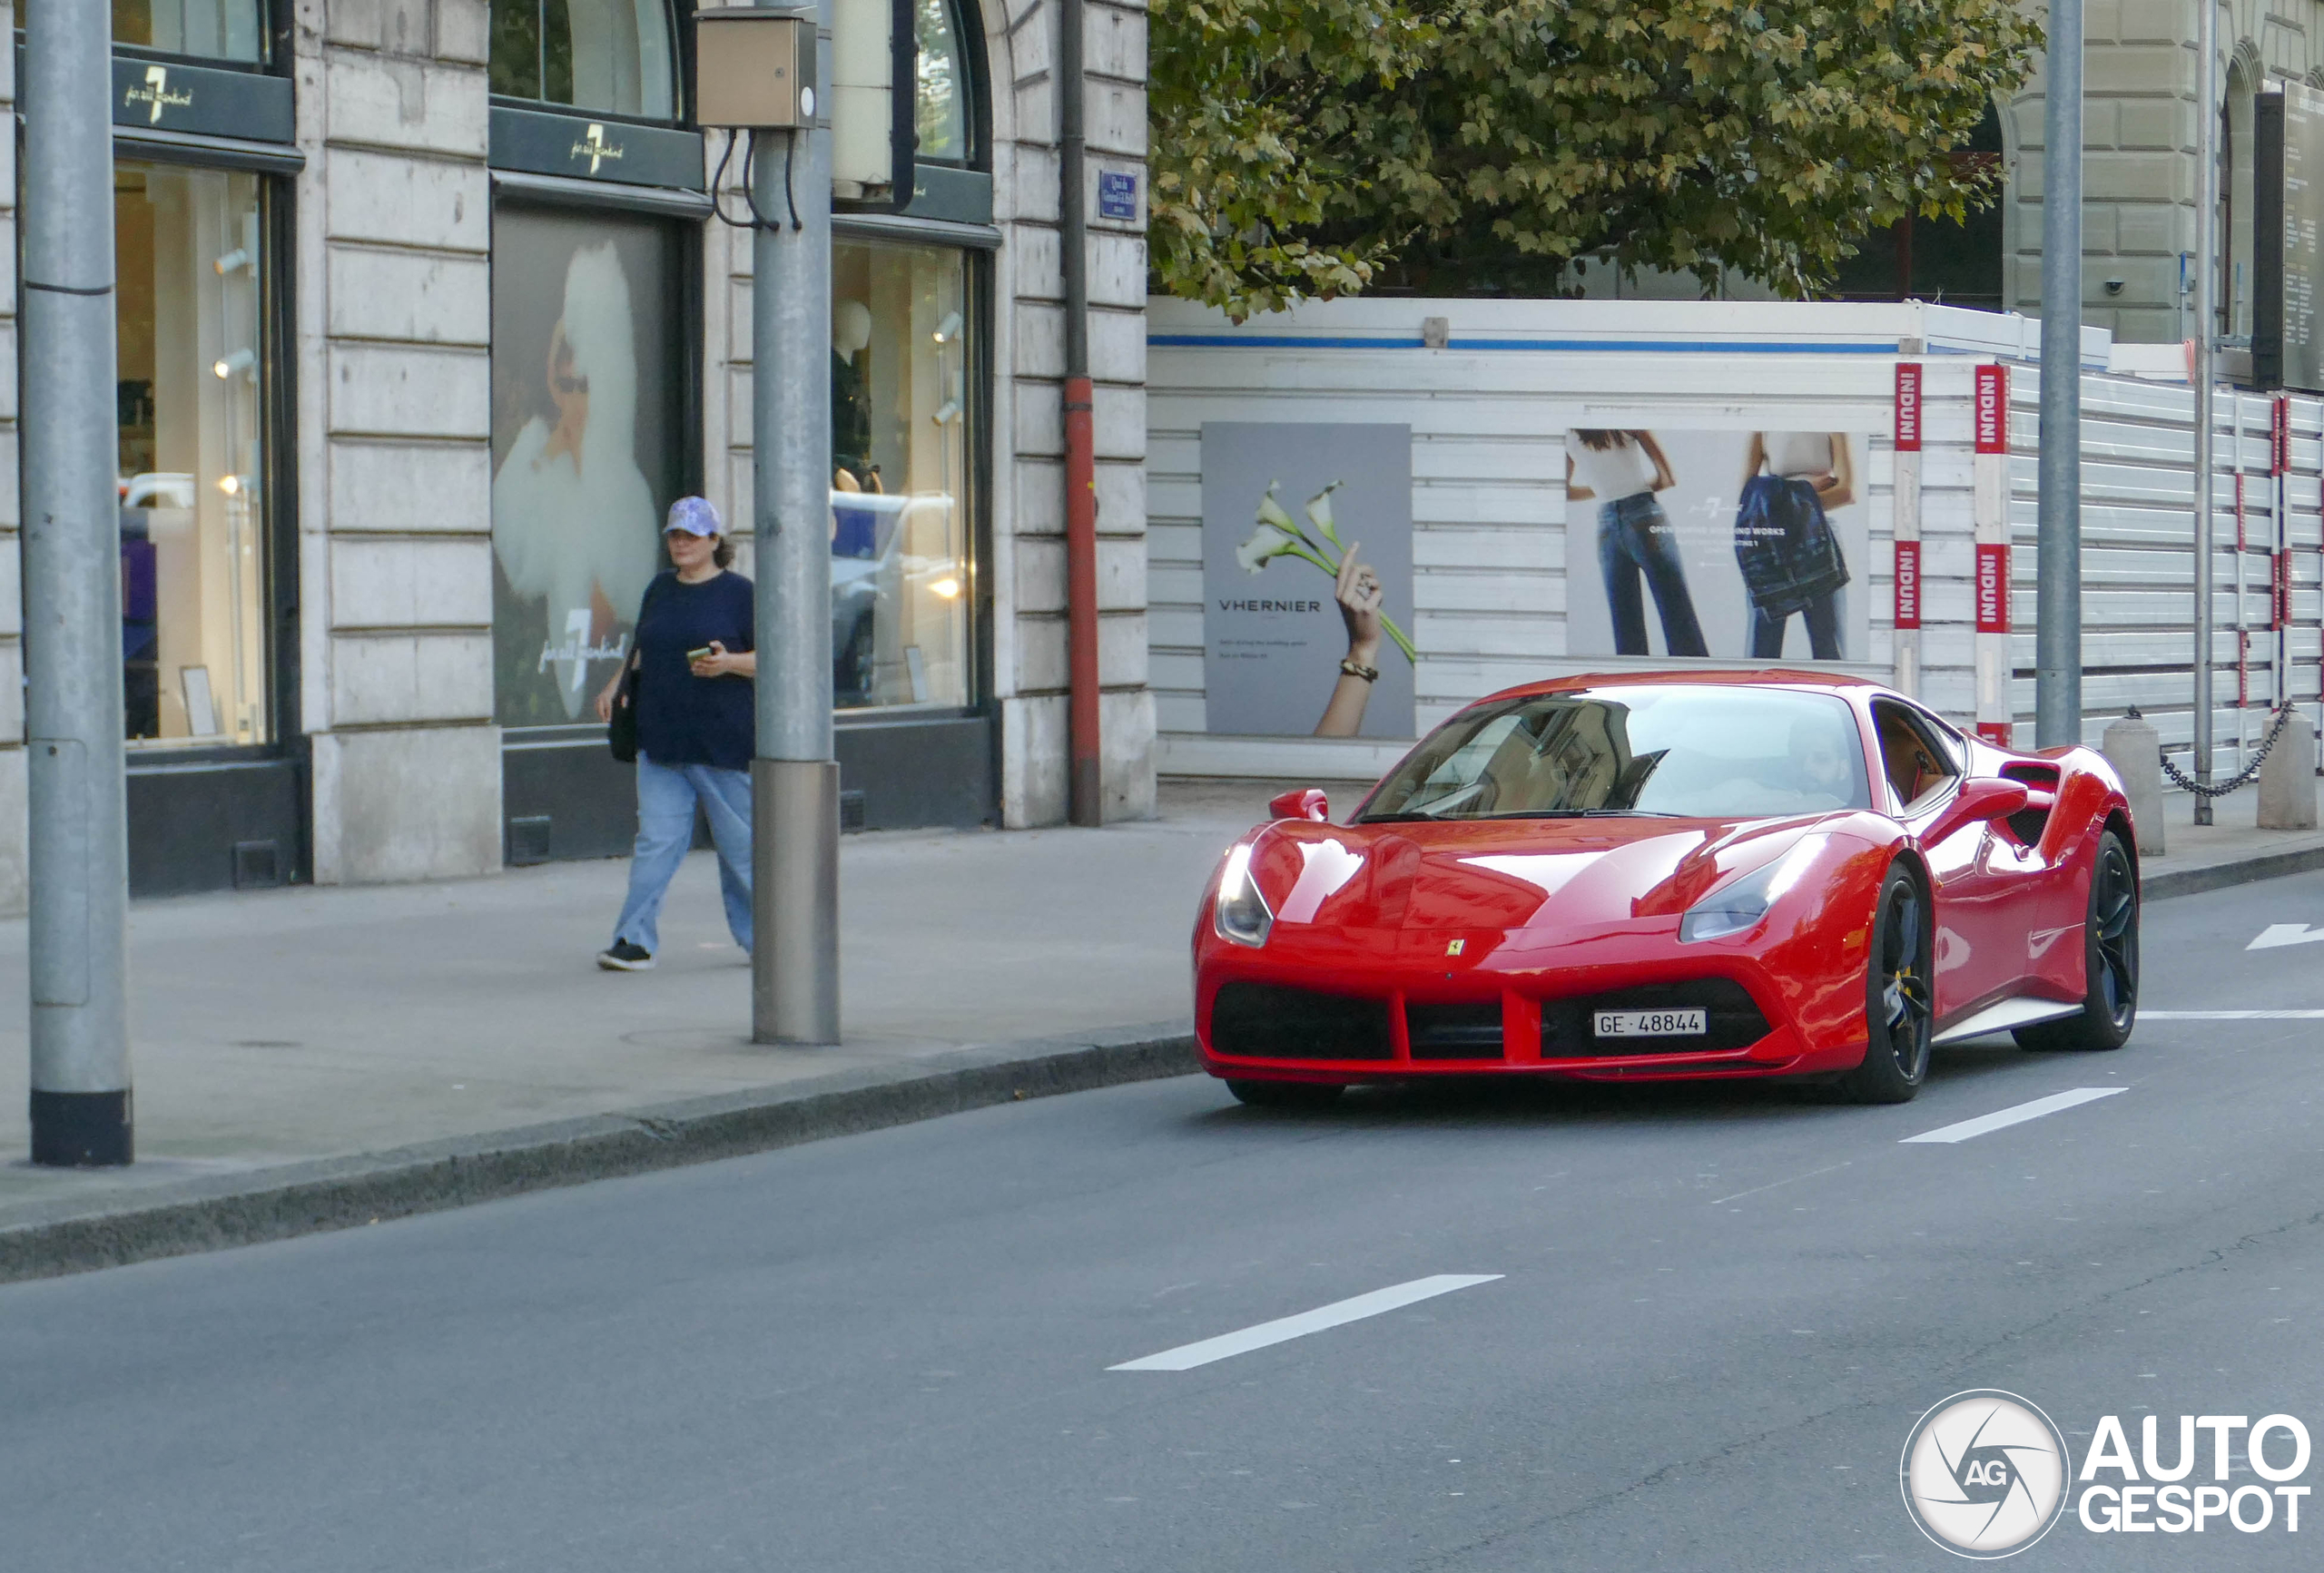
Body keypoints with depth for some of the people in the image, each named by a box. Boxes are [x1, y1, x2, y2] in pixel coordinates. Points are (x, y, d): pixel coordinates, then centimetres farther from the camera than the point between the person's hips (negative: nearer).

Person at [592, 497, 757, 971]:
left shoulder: (739, 593, -1)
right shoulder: (659, 590, 15)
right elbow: (643, 649, 26)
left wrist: (729, 662, -19)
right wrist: (615, 684, 11)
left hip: (723, 739, -4)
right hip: (660, 738, 4)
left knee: (739, 841, 4)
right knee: (656, 839, -3)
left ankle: (759, 936, 18)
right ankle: (634, 940, -5)